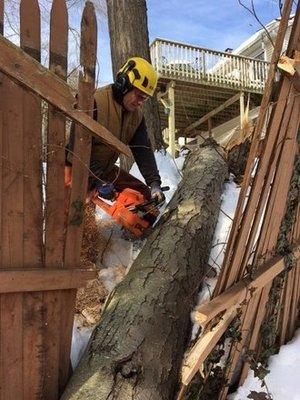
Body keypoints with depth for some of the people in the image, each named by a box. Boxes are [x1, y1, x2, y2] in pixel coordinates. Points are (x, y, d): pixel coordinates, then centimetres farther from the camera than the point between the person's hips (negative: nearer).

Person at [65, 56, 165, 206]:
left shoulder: (137, 115, 0)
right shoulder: (95, 102, -24)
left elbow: (143, 150, -2)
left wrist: (155, 183, -15)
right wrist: (99, 181, -28)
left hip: (106, 169, 7)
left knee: (145, 195, 5)